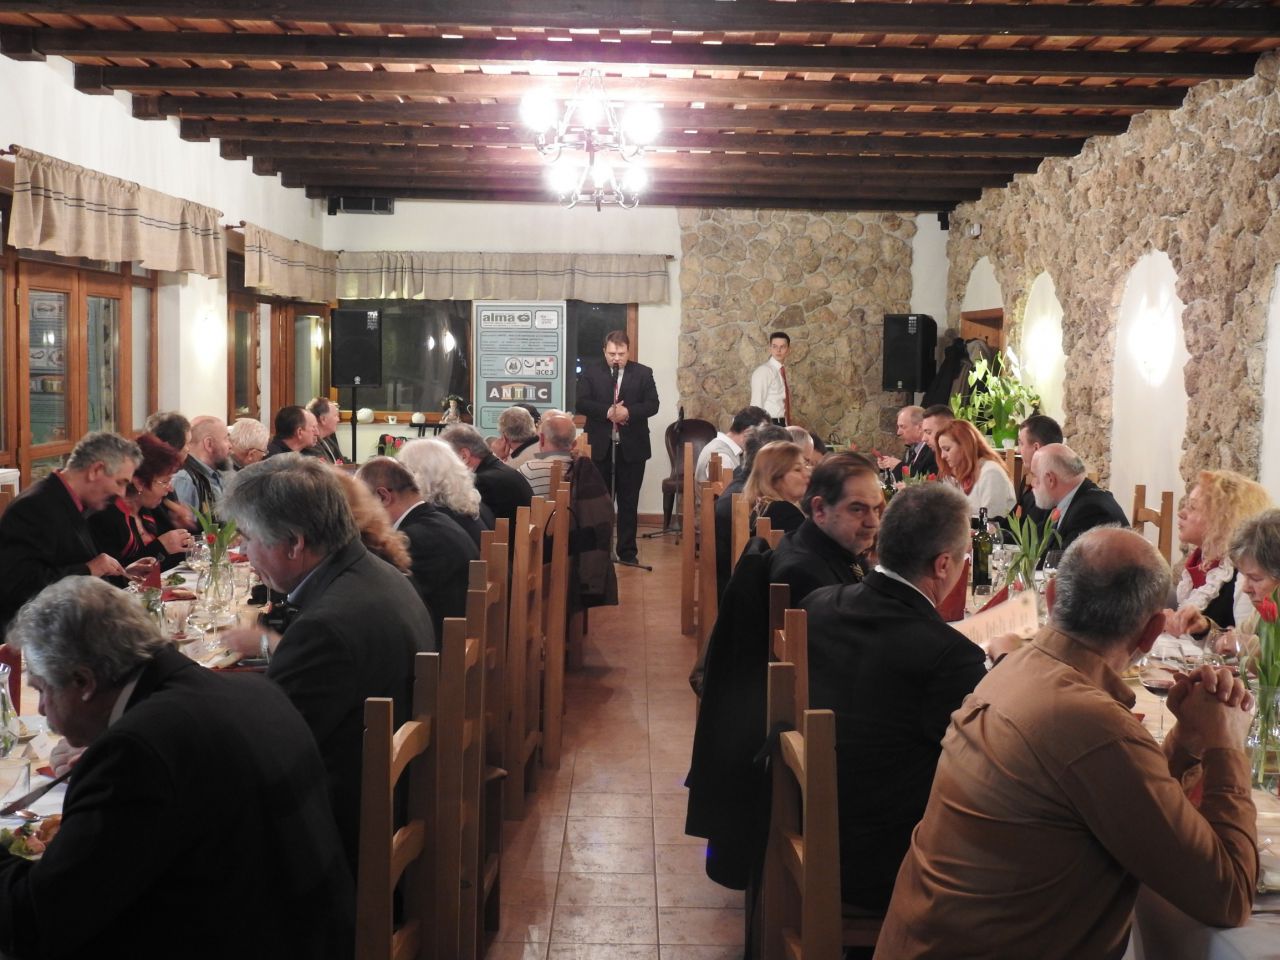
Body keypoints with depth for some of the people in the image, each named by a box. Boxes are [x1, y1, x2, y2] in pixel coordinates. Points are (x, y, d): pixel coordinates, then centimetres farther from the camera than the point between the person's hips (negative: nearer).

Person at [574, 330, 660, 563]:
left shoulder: (643, 373, 3)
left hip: (632, 447, 0)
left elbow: (652, 404, -3)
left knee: (629, 502, 5)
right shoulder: (590, 373, 3)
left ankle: (627, 552, 12)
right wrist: (607, 412, -21)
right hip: (599, 446, 0)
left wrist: (629, 412, -20)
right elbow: (581, 403, -6)